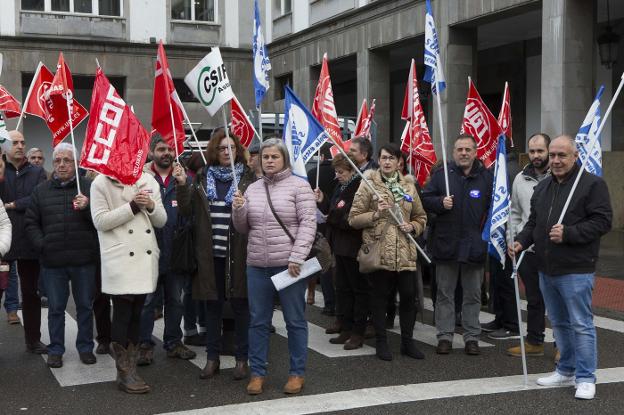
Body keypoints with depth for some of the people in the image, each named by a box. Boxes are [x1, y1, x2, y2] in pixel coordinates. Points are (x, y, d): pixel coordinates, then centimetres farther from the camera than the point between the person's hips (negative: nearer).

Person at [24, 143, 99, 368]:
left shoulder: (89, 187, 0)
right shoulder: (41, 191, 8)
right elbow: (30, 222, 10)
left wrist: (87, 207, -21)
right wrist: (42, 245, -1)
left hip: (84, 259, -1)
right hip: (52, 261, 1)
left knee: (85, 306, 10)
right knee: (55, 308, 9)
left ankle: (85, 347, 23)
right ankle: (55, 349, 21)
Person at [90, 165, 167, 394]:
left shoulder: (148, 181, 10)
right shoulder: (101, 183, -2)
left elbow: (161, 220, 10)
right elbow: (100, 221, -10)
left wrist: (151, 205, -10)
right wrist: (132, 206, -15)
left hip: (146, 256, 4)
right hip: (119, 259, -4)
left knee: (136, 313, 9)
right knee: (122, 313, -4)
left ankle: (130, 370, 16)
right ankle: (124, 373, 4)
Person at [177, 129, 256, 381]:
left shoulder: (247, 177, 2)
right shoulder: (203, 177, 9)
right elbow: (187, 211, 4)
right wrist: (182, 185, -8)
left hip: (238, 253, -2)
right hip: (210, 253, 2)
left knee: (240, 304, 4)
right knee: (212, 305, 9)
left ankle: (242, 358, 15)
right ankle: (212, 358, 20)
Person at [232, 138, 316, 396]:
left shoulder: (299, 186, -3)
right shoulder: (252, 189, 13)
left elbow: (308, 224, -10)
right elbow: (243, 228, 17)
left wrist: (296, 258, -18)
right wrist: (238, 210, -4)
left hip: (289, 265, -5)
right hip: (257, 265, 5)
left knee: (295, 321, 5)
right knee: (258, 321, 9)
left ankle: (297, 373, 17)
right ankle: (257, 373, 20)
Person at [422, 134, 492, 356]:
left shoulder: (486, 177, 2)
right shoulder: (441, 175, 2)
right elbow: (425, 199, 5)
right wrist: (440, 203, -14)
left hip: (475, 244, 0)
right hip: (446, 244, 0)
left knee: (473, 294, 9)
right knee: (445, 293, 7)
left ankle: (472, 337, 18)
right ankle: (445, 336, 16)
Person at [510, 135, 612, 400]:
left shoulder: (592, 184, -8)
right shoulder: (542, 187, 15)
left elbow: (602, 221, -14)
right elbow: (533, 222, 21)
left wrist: (568, 233, -22)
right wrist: (521, 241, 3)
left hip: (576, 271, -7)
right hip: (547, 269, 7)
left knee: (581, 324, -3)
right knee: (559, 323, 16)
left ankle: (585, 378, 7)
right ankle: (566, 371, 29)